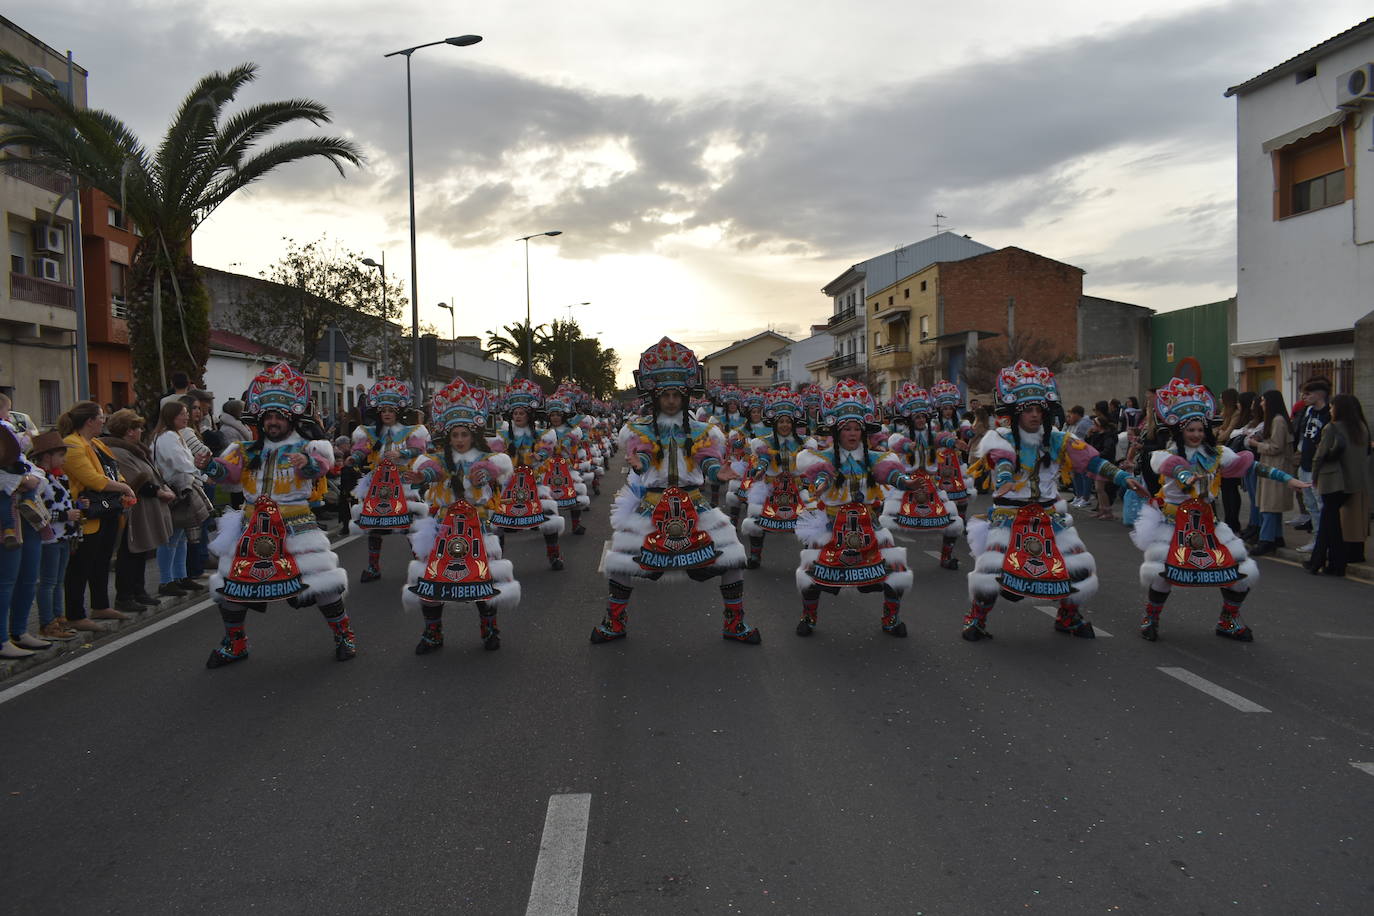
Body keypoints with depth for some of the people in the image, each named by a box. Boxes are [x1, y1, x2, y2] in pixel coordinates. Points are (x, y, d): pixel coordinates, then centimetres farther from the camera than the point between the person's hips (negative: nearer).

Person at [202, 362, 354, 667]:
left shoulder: (304, 447, -3)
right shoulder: (249, 451, 10)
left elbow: (318, 465, -24)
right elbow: (226, 470, -4)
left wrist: (307, 464, -48)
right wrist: (209, 465, -26)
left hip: (296, 524, -4)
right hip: (254, 526, 4)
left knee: (323, 583, -7)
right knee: (231, 585, 9)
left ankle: (343, 635, 15)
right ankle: (235, 645, 29)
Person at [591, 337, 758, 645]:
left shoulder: (702, 431, 4)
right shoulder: (640, 429, 1)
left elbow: (709, 460, -8)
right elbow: (640, 455, -14)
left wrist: (717, 472, -32)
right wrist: (638, 462, -40)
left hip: (694, 501, 1)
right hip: (651, 501, -1)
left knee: (731, 559, -5)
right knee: (621, 563, -4)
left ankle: (734, 624, 14)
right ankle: (615, 622, 19)